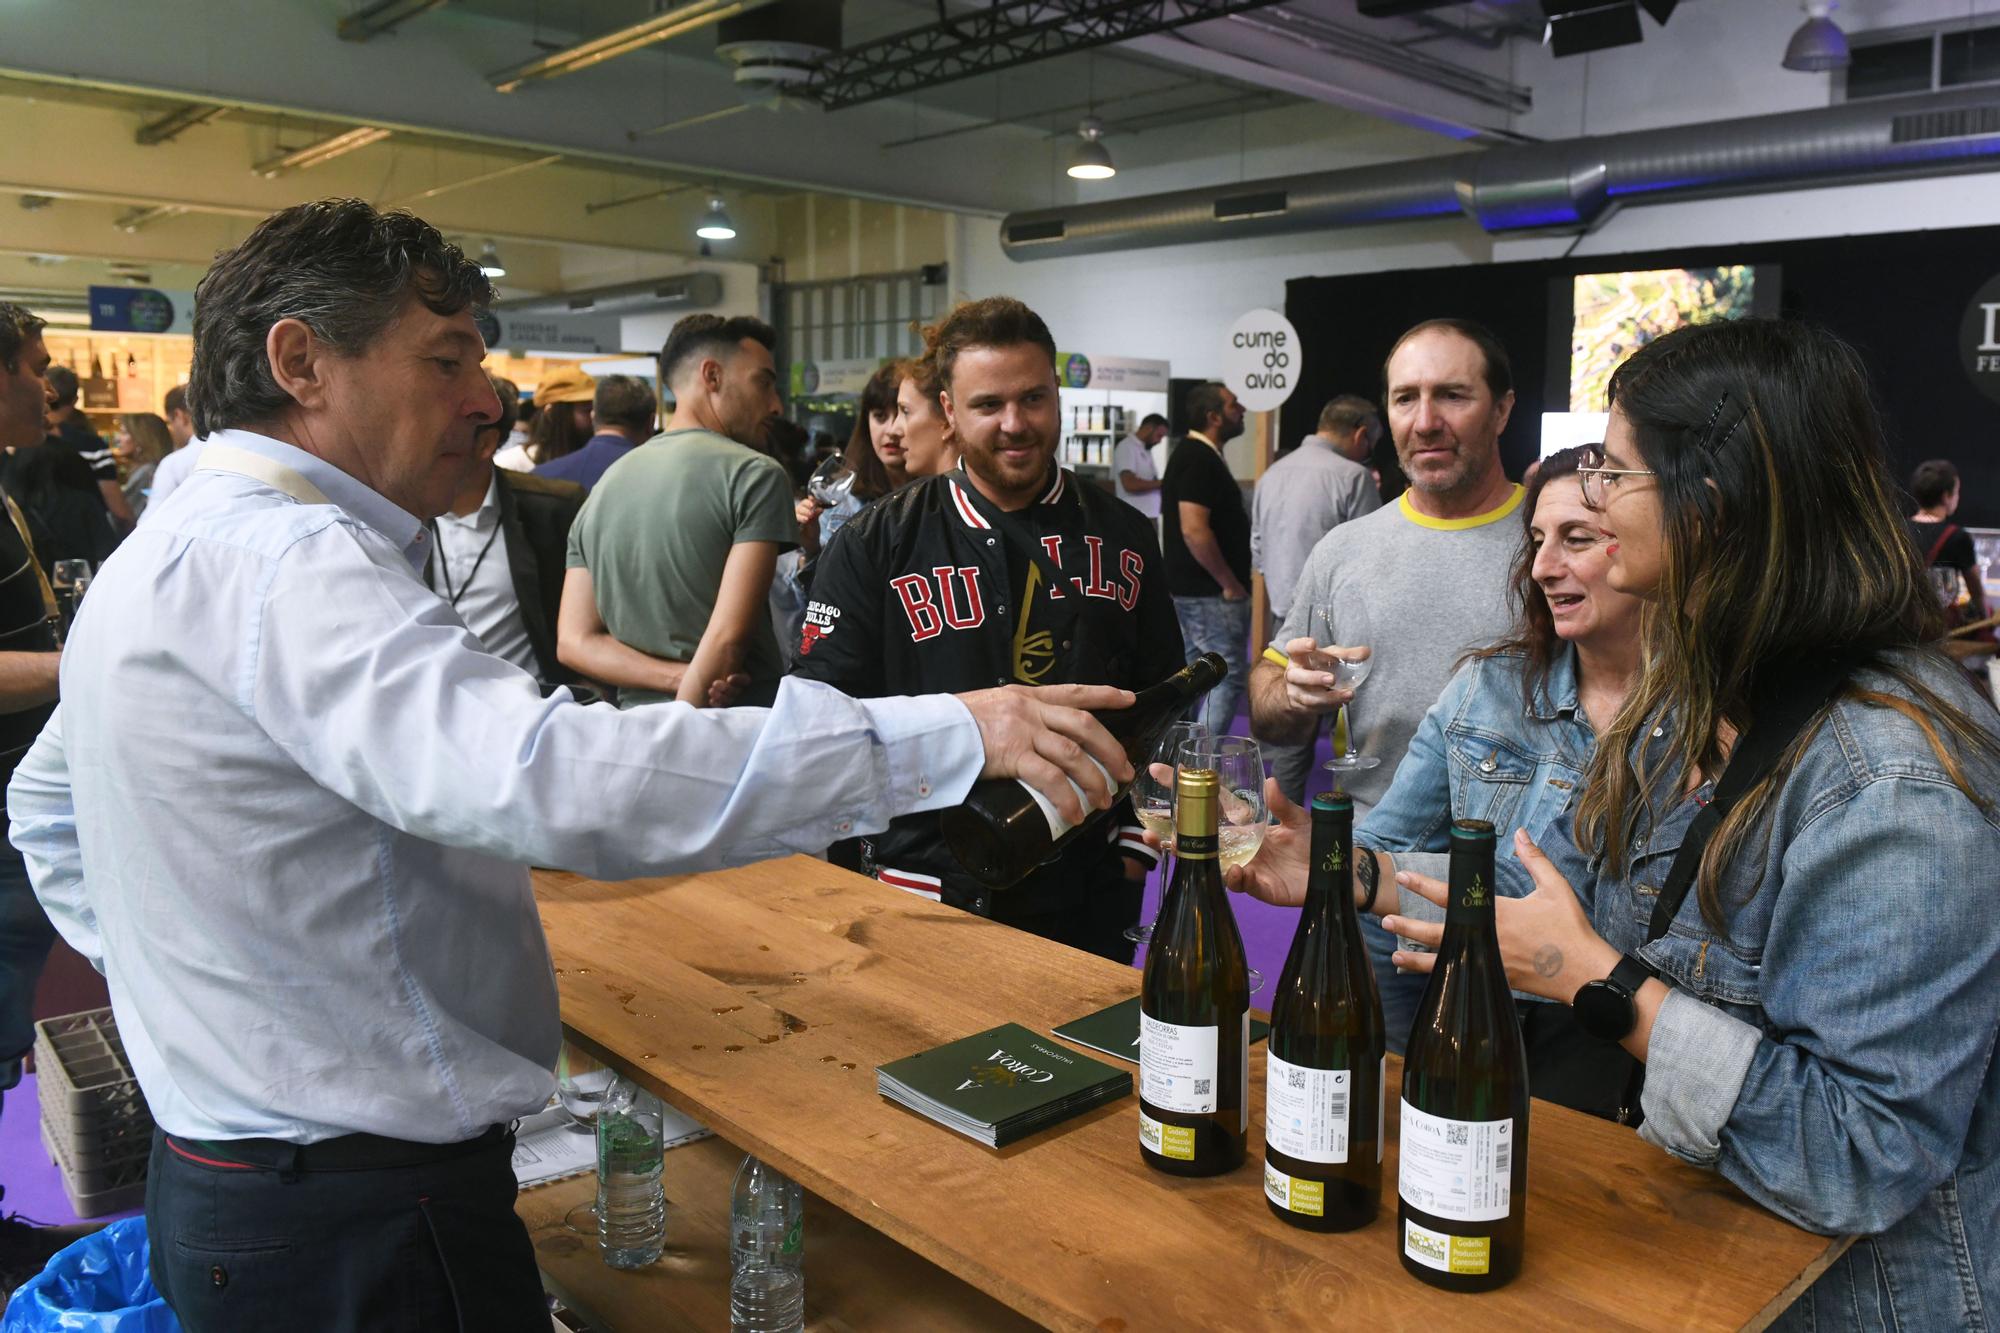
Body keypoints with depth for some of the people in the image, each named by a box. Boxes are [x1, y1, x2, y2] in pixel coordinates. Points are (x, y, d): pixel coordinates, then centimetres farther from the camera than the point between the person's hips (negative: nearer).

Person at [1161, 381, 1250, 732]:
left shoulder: (1190, 453, 14)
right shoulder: (1200, 460, -18)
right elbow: (1194, 529, -27)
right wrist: (1230, 583, -19)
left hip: (1187, 588, 10)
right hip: (1210, 593, -10)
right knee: (1230, 677, -6)